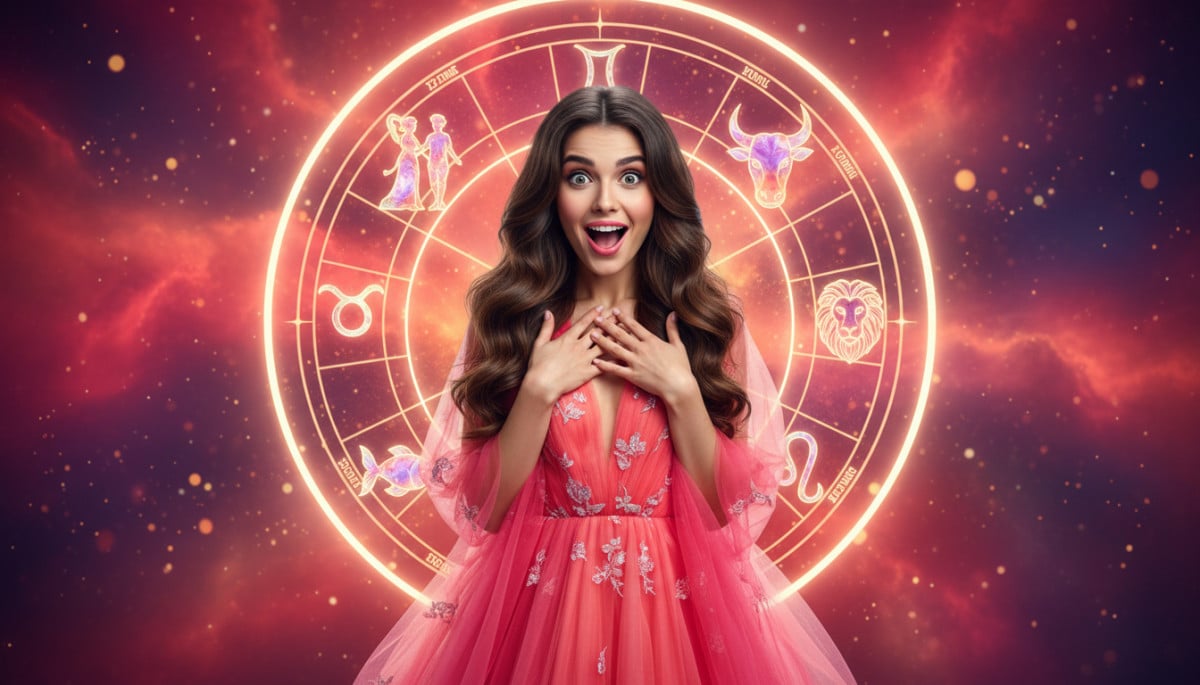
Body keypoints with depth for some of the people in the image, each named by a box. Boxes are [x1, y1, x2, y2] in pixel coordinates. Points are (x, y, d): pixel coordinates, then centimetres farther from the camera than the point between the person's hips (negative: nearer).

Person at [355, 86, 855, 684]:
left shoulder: (707, 321, -4)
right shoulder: (509, 319, -5)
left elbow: (735, 508, -5)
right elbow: (481, 510, -6)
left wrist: (681, 391, -15)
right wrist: (539, 389, -16)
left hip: (674, 599, 0)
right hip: (541, 600, 0)